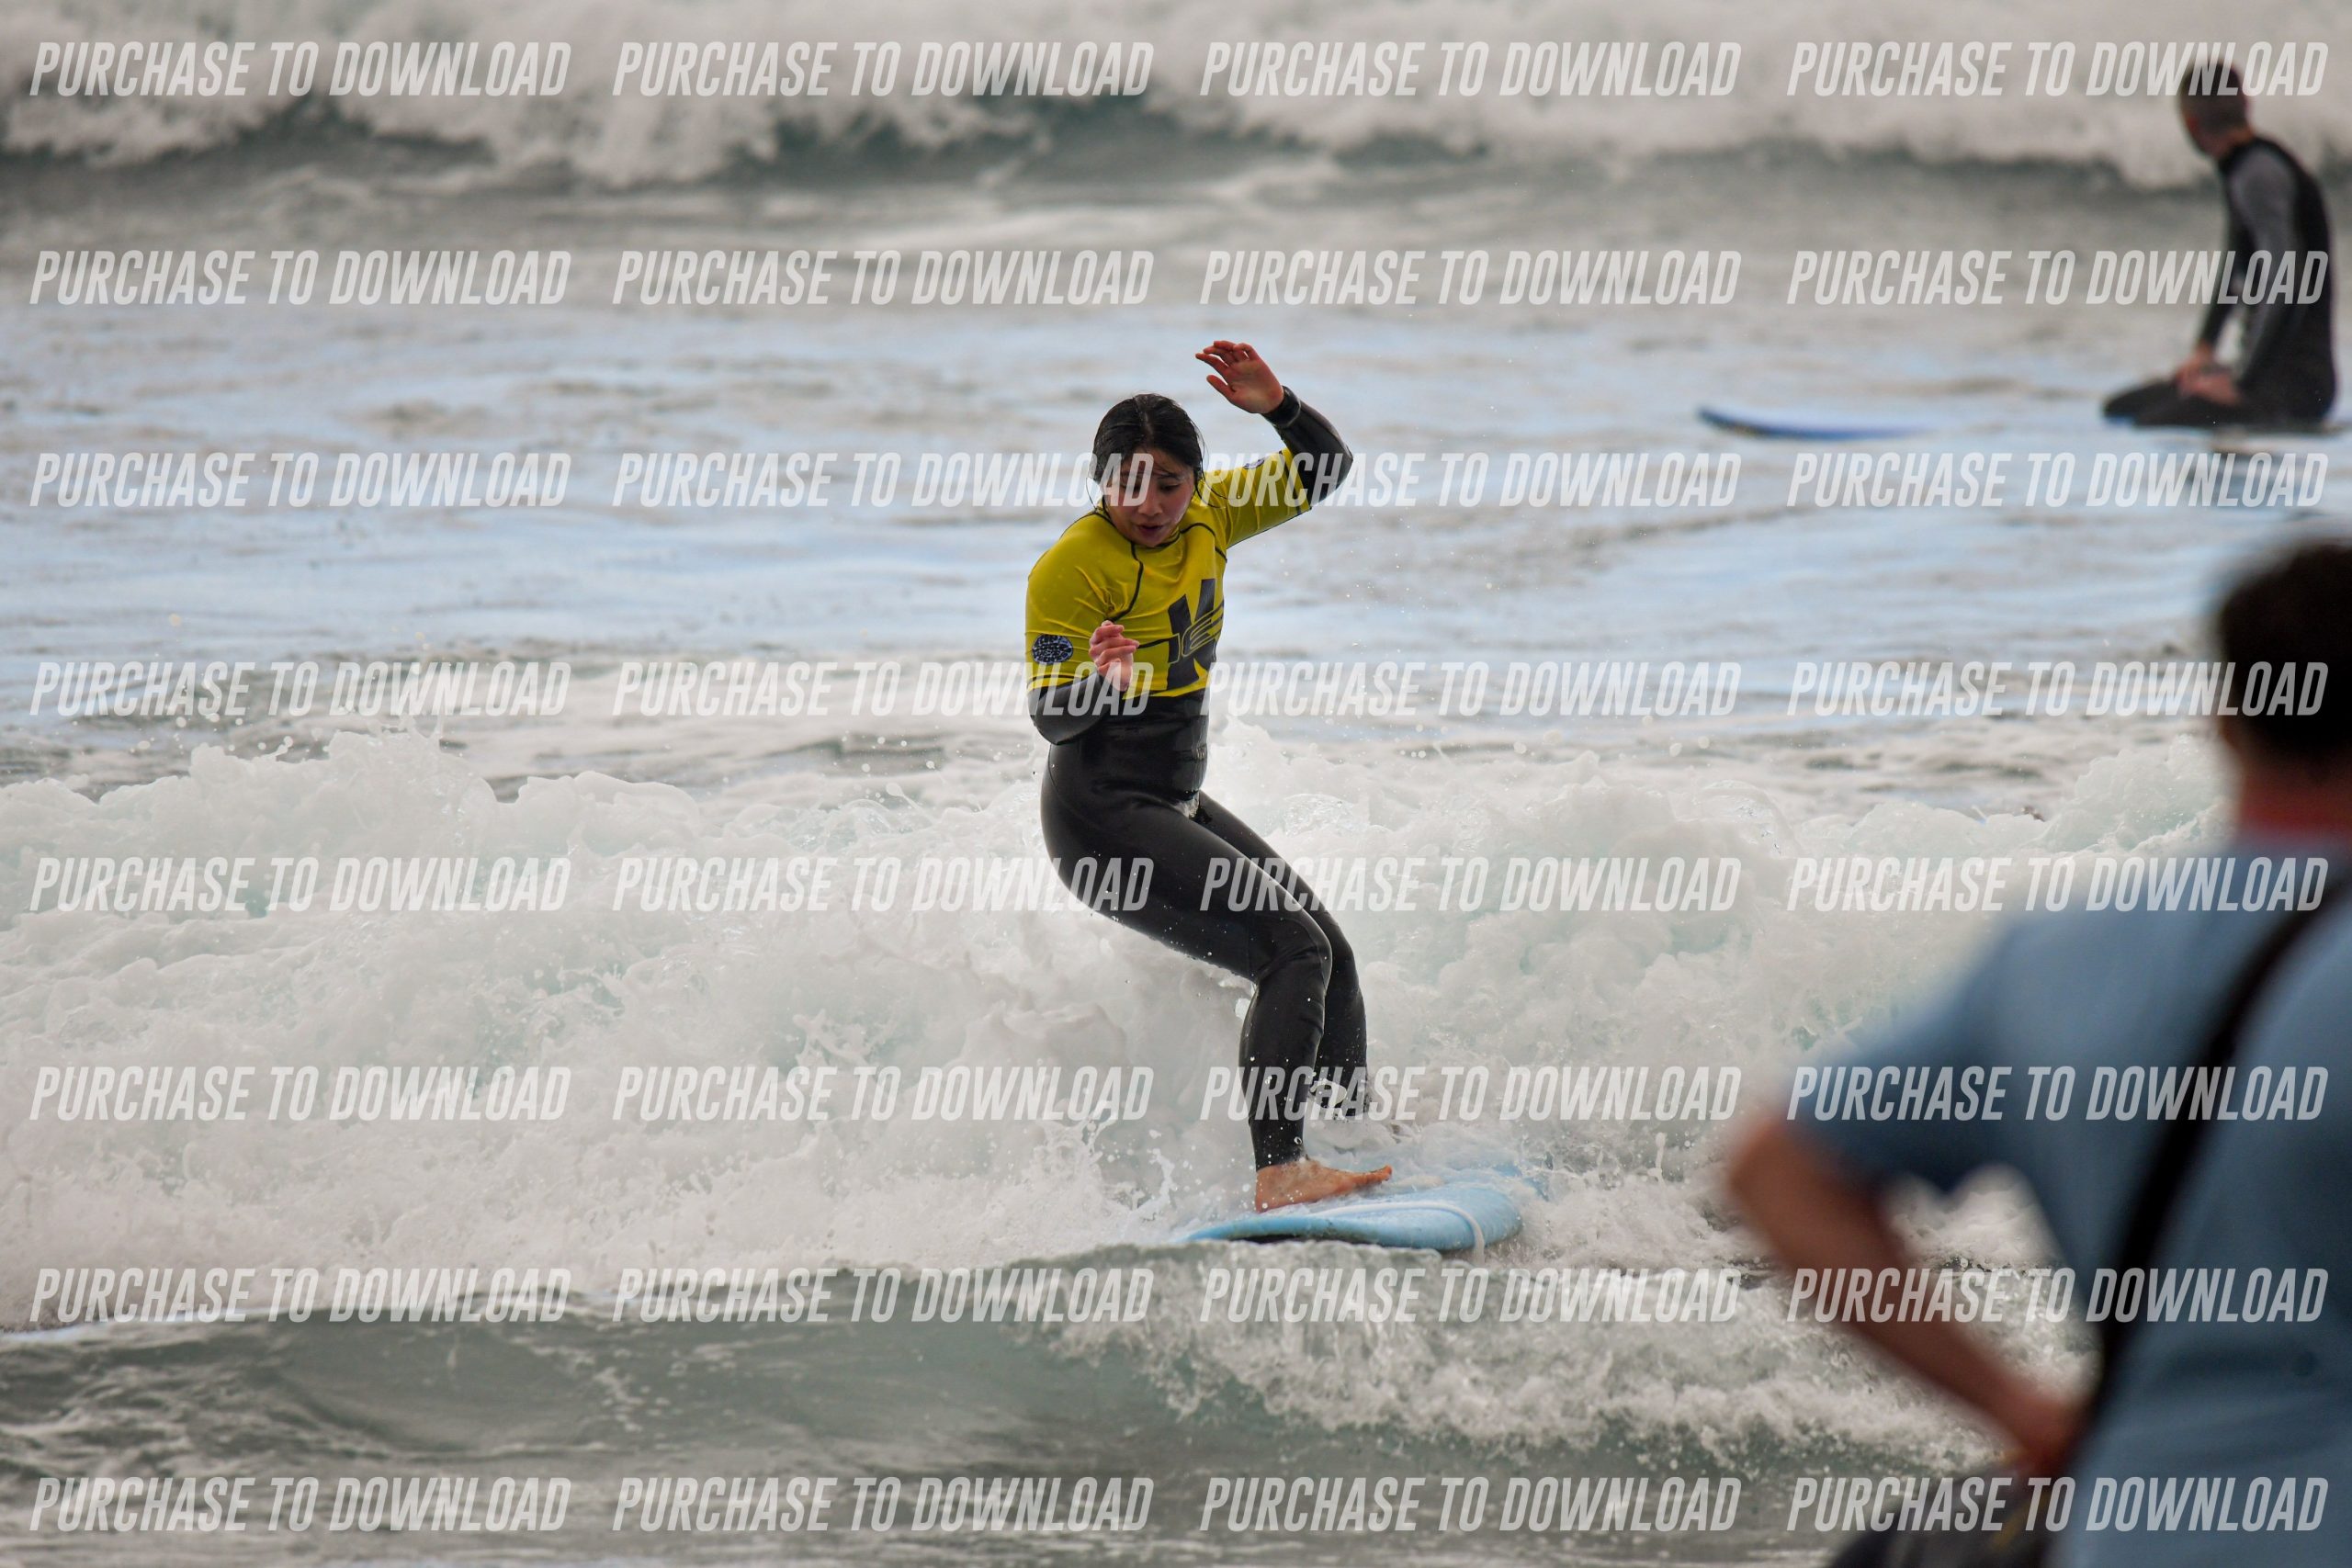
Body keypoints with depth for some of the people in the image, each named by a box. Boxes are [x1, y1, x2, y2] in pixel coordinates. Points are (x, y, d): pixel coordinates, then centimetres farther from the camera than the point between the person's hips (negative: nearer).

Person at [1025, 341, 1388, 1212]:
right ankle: (1279, 1173, -28)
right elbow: (1051, 718, -18)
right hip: (1104, 819, -9)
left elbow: (1322, 473, 10)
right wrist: (1101, 682, -39)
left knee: (1330, 953, 15)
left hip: (1178, 805, 9)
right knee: (1293, 950, -21)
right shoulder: (1071, 569, -17)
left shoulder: (1205, 518, 3)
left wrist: (1277, 408, -9)